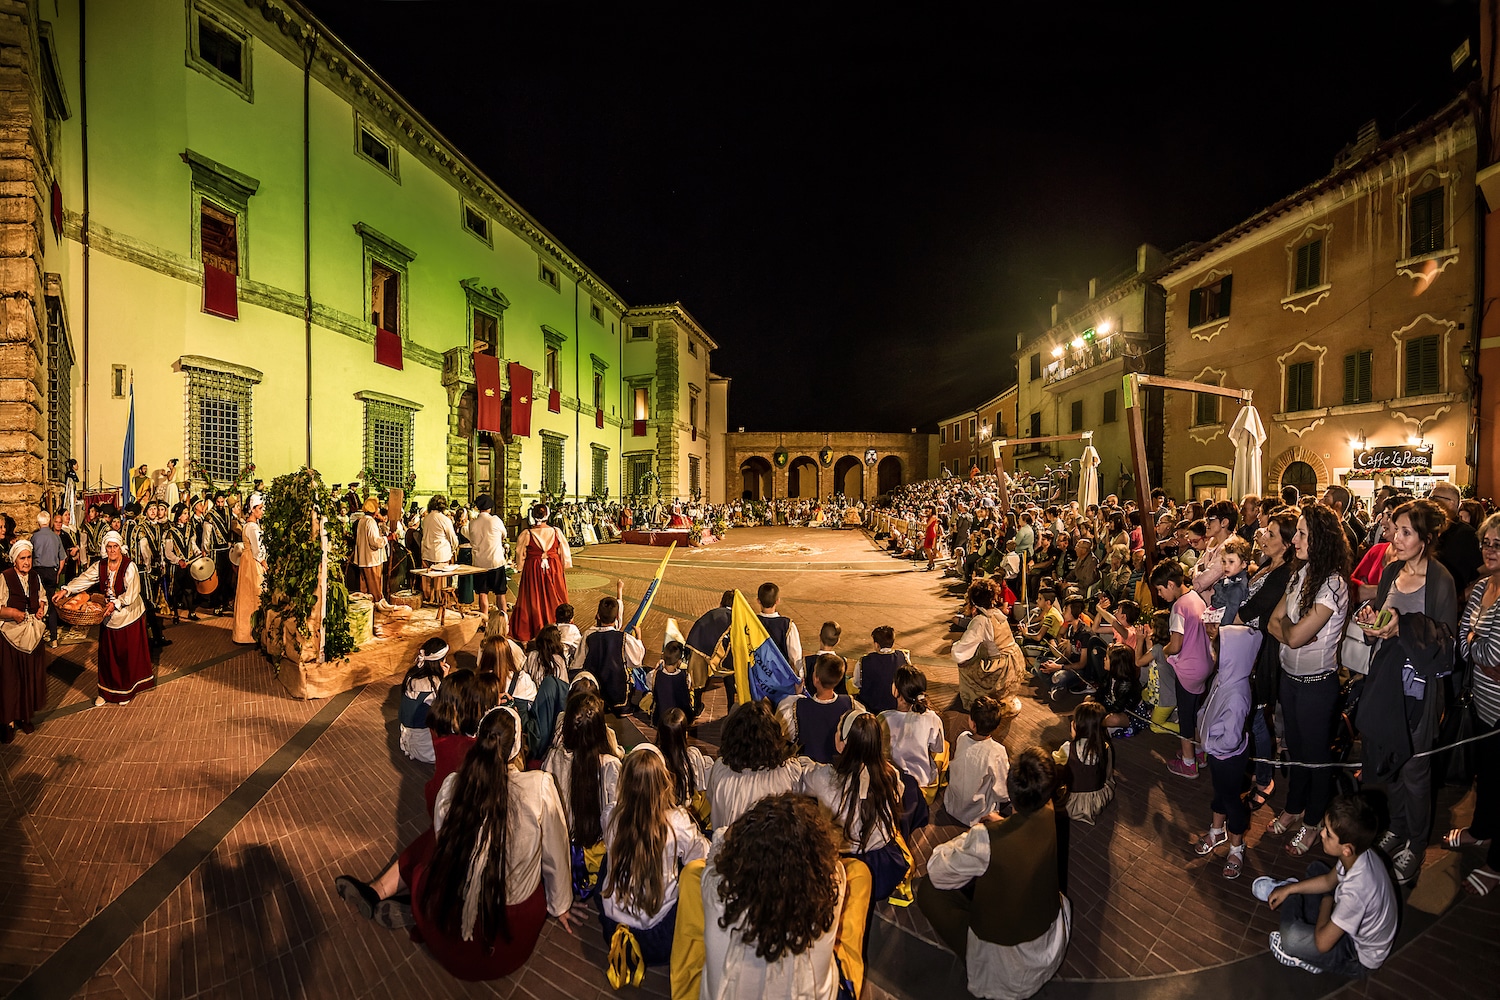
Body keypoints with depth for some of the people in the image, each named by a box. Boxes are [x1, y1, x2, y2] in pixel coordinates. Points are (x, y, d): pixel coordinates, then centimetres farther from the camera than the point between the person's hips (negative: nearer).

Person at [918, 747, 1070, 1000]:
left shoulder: (986, 839, -35)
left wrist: (969, 836, -6)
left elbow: (936, 871, -18)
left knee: (928, 888, 5)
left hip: (1000, 967, -5)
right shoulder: (1051, 819, -21)